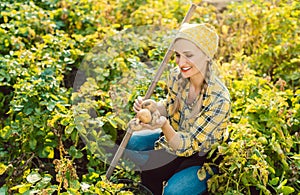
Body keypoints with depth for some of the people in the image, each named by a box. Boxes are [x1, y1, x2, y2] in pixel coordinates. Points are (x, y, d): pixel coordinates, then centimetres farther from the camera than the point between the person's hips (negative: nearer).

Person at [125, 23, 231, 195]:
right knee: (132, 142, -5)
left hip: (204, 156, -6)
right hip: (175, 137, 6)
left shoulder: (219, 99, -32)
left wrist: (164, 125, -48)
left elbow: (188, 146, -29)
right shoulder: (177, 75, -15)